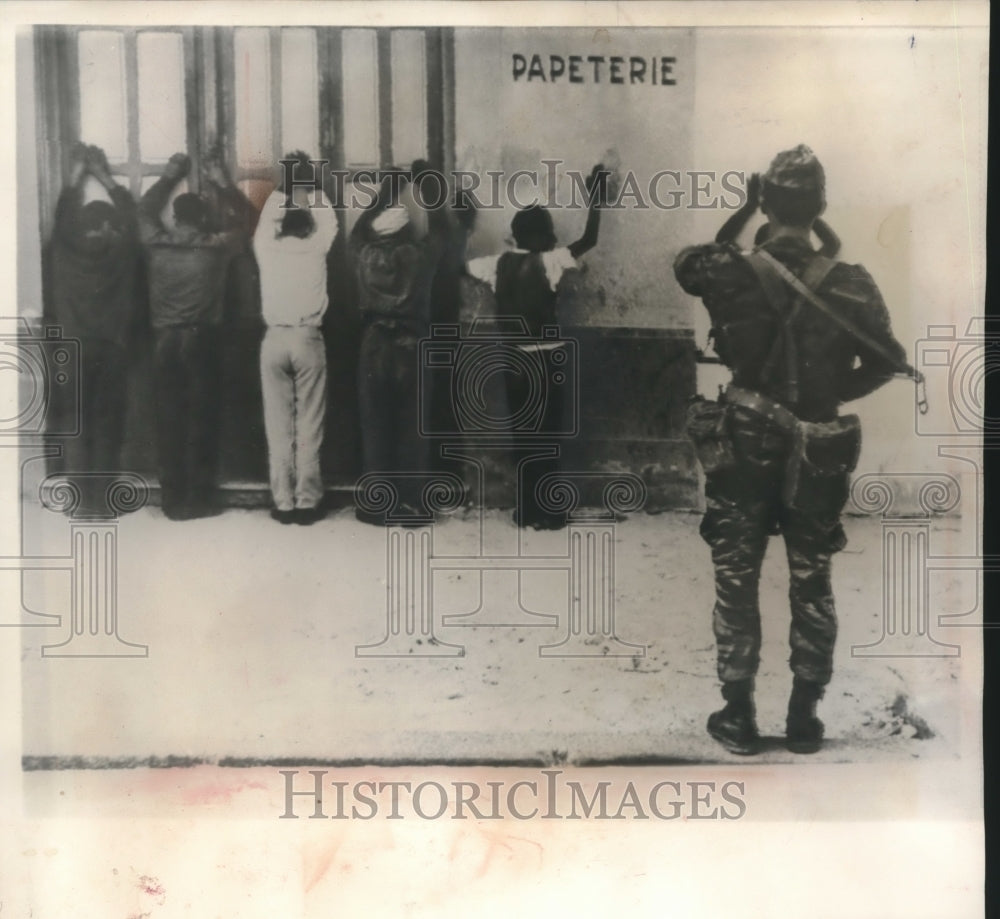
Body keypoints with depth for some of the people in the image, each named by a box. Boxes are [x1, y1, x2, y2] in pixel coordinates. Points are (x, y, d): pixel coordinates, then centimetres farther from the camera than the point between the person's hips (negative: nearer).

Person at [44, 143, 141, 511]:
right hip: (112, 348, 1)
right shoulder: (122, 251, -3)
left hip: (72, 349, 0)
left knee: (74, 424, 6)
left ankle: (82, 498, 6)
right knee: (107, 422, 7)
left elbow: (63, 216, 10)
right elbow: (130, 214, 10)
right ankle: (103, 497, 10)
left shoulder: (66, 251, -4)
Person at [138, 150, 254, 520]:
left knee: (169, 420, 5)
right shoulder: (216, 247, -4)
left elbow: (145, 209, 22)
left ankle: (173, 500, 9)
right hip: (201, 339, -2)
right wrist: (221, 183, 20)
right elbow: (242, 216, 13)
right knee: (201, 418, 2)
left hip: (165, 341, 2)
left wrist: (169, 177, 30)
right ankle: (197, 500, 4)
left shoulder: (157, 244, 2)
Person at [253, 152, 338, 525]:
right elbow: (328, 218, 16)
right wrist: (307, 183, 26)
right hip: (308, 339, -1)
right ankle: (307, 502, 3)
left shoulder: (267, 249, 2)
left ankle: (283, 502, 6)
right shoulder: (315, 248, -1)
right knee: (309, 427, 1)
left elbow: (266, 219, 21)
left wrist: (285, 184, 30)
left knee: (278, 427, 4)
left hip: (274, 340, 1)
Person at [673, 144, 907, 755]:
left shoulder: (731, 275, -11)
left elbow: (687, 263, 11)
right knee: (812, 586, 15)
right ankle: (805, 718, 23)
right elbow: (889, 361, 0)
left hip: (743, 447, 0)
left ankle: (739, 716, 18)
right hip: (817, 454, 1)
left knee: (737, 583, 11)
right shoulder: (851, 285, -9)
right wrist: (836, 392, 11)